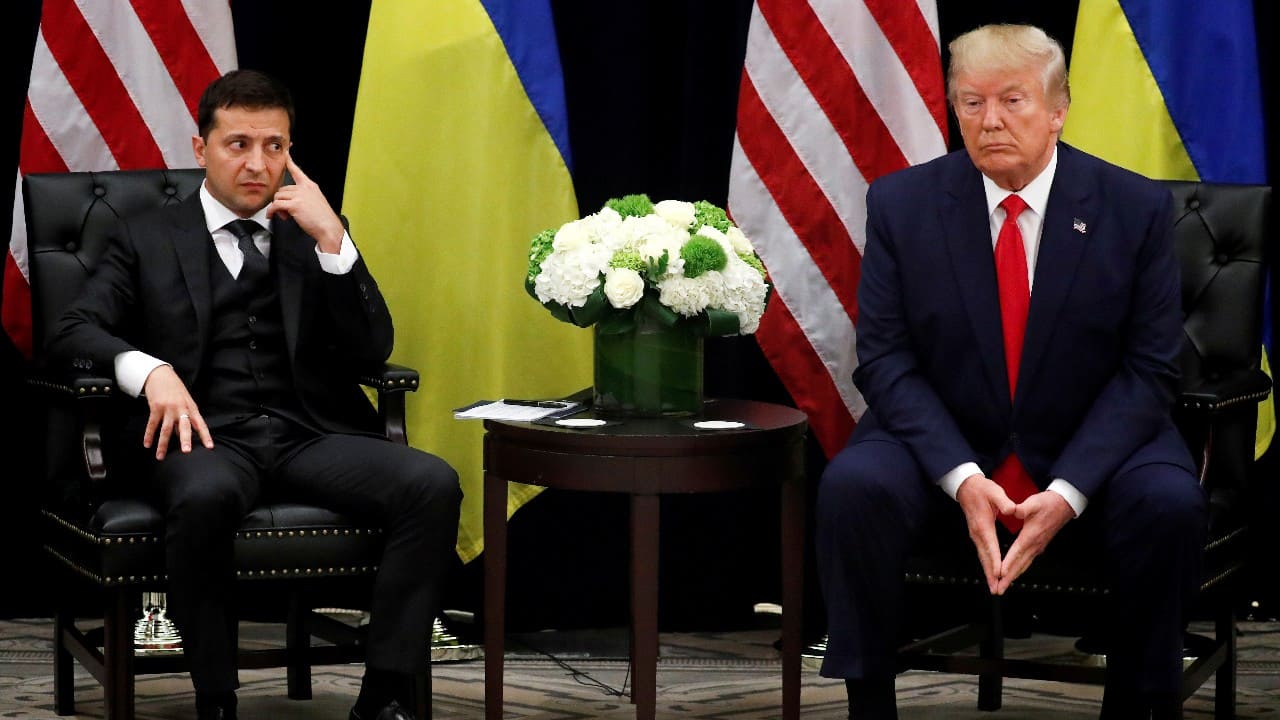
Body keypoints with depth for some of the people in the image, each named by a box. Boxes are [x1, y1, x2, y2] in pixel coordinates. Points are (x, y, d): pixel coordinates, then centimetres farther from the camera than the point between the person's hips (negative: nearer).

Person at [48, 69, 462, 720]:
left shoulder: (315, 235, 21)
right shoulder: (149, 239, 17)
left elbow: (372, 349, 9)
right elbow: (73, 331, 4)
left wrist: (331, 239, -2)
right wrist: (151, 370, -16)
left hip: (310, 433, 2)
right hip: (209, 435, -2)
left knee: (433, 483, -27)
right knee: (204, 495, -40)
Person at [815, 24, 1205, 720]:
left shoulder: (1137, 208, -5)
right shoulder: (901, 203, -2)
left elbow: (1149, 369, -6)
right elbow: (884, 359, -5)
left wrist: (1066, 492, -20)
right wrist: (961, 477, -21)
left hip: (1087, 454, 0)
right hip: (941, 447, 0)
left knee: (1169, 502, -30)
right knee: (852, 486, -29)